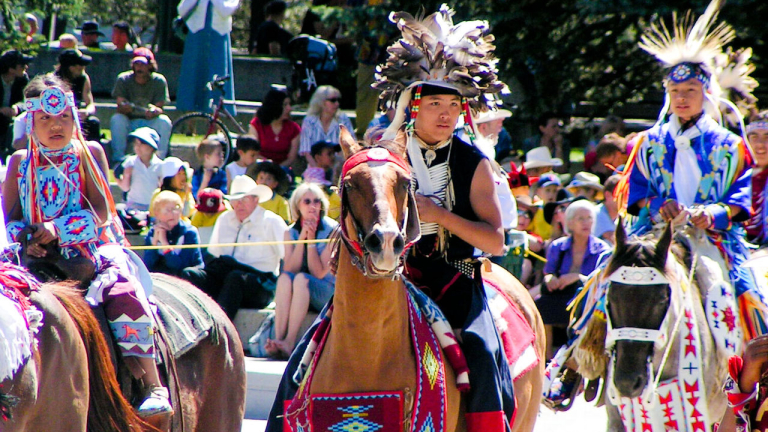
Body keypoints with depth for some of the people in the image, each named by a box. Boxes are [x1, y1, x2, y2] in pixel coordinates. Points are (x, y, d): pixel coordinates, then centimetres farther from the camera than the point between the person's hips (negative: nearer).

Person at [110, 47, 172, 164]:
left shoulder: (159, 81, -5)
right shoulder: (123, 79, -5)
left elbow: (160, 109, -11)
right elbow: (120, 107, -14)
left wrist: (155, 111, -37)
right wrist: (124, 107, -39)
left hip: (150, 123, 0)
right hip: (129, 123, 0)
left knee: (164, 121, -29)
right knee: (116, 119, -30)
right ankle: (118, 159, -25)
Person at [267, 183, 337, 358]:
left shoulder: (332, 230, -4)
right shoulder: (291, 232, 7)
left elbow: (319, 273, -10)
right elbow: (289, 269, -7)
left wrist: (311, 239, -12)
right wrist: (302, 238, -12)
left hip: (327, 294, -3)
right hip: (297, 296, 3)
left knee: (301, 279, -33)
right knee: (285, 278, -29)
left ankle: (289, 342, -42)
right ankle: (278, 338, -44)